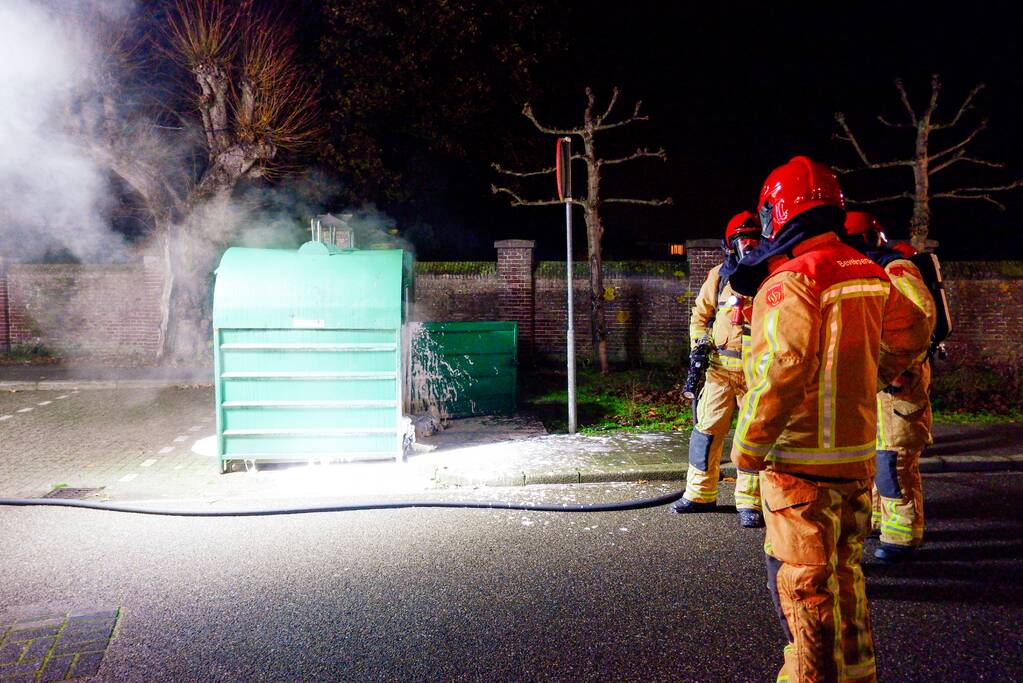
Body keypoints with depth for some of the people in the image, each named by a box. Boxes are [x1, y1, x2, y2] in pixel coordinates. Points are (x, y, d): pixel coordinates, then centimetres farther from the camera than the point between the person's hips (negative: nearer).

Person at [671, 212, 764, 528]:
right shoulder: (719, 276, 6)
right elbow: (700, 314, 16)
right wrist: (698, 346, 4)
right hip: (720, 367, 2)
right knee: (707, 429, 2)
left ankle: (749, 502, 14)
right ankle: (700, 493, 16)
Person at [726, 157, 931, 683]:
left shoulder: (790, 281, -18)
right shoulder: (869, 274, 6)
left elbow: (780, 371, -26)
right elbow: (910, 335, 17)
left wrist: (747, 449, -17)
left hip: (801, 461, -8)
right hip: (858, 453, 8)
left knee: (802, 581, 4)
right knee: (845, 568, 22)